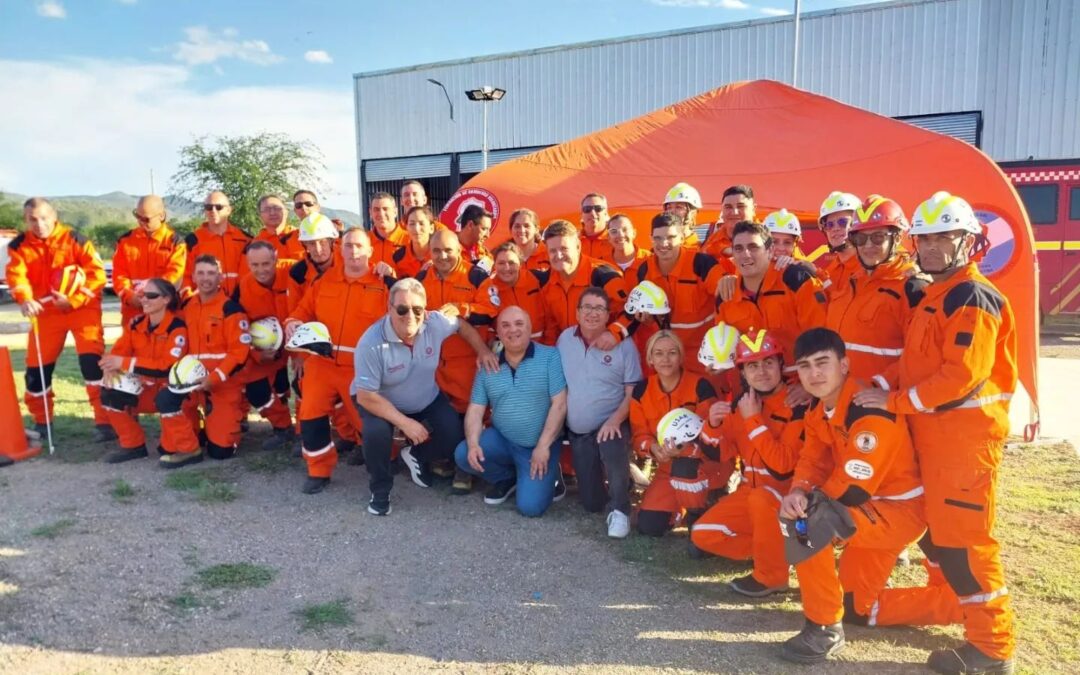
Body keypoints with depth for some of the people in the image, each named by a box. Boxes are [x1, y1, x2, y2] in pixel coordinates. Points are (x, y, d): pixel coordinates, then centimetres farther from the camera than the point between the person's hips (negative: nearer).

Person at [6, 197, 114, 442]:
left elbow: (98, 273, -12)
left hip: (82, 306, -4)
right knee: (37, 365, 7)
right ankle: (41, 421, 27)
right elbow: (16, 276, -14)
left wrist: (74, 300, -21)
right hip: (45, 311, 4)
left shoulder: (75, 239, -8)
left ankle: (105, 421, -11)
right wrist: (25, 300, -34)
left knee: (91, 359, -16)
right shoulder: (18, 246, 1)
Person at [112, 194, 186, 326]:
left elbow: (173, 276, -10)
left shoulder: (175, 242, -1)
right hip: (132, 311, 3)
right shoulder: (125, 240, 9)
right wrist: (130, 296, -13)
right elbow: (119, 274, 5)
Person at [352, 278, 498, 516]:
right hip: (381, 402, -4)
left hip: (428, 400, 4)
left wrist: (483, 351, -8)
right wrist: (404, 422, -28)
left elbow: (462, 326, 3)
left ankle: (417, 455, 22)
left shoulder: (435, 323, -21)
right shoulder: (371, 343, -32)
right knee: (376, 432, -33)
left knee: (455, 435, -12)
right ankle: (380, 490, -4)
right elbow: (365, 396, -27)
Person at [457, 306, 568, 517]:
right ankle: (507, 479, 10)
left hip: (540, 445, -4)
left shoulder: (550, 357, -10)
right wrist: (473, 443, -16)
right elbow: (475, 410, 2)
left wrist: (543, 446, -16)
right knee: (463, 455, -20)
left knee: (530, 506, -17)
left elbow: (559, 405, -13)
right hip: (501, 439, 4)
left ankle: (548, 476, 18)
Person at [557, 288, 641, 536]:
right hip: (577, 431, 3)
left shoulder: (624, 345, -10)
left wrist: (615, 420, -23)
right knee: (591, 502, 5)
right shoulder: (565, 338, 0)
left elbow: (633, 392, -9)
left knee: (613, 454, -38)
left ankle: (619, 510, -13)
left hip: (611, 425, -3)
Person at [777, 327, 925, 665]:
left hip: (901, 511, -10)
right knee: (854, 605, 18)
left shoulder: (871, 411, -30)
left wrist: (808, 500, -17)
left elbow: (853, 486, -31)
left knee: (807, 523, -32)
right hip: (867, 509, 10)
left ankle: (825, 627, -16)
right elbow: (812, 460, -3)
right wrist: (797, 492, -25)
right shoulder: (817, 410, -1)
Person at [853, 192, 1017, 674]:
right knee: (935, 526, 19)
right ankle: (948, 602, 37)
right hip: (934, 432, 9)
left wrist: (895, 401, -18)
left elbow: (962, 375, -24)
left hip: (966, 434, -9)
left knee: (962, 537, -4)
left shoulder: (972, 297, -15)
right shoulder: (933, 296, 15)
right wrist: (895, 396, 2)